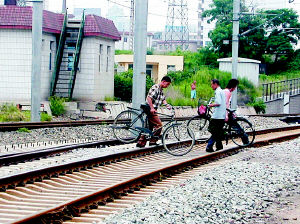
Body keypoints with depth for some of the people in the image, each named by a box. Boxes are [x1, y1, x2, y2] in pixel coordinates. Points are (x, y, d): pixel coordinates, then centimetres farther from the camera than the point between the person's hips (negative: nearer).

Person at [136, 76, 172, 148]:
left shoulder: (161, 90, 17)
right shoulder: (155, 88, -15)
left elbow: (163, 99, 10)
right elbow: (149, 98, -24)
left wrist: (167, 105, -10)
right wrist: (152, 108, -29)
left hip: (152, 110, 10)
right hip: (150, 109, -10)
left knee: (150, 127, 12)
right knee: (159, 125, -9)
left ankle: (141, 142, 14)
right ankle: (153, 141, -3)